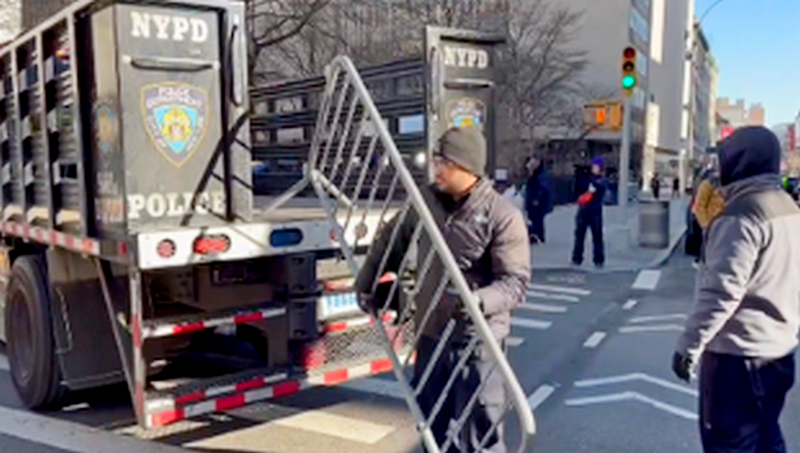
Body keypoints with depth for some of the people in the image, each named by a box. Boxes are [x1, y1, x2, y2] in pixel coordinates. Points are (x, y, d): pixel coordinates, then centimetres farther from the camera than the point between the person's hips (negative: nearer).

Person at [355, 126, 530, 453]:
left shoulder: (502, 216, -16)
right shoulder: (425, 201, 2)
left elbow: (516, 282, -20)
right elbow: (391, 240, 17)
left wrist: (480, 301, -38)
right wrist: (366, 282, 17)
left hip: (477, 340, -6)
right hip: (431, 333, 6)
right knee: (431, 425, 22)